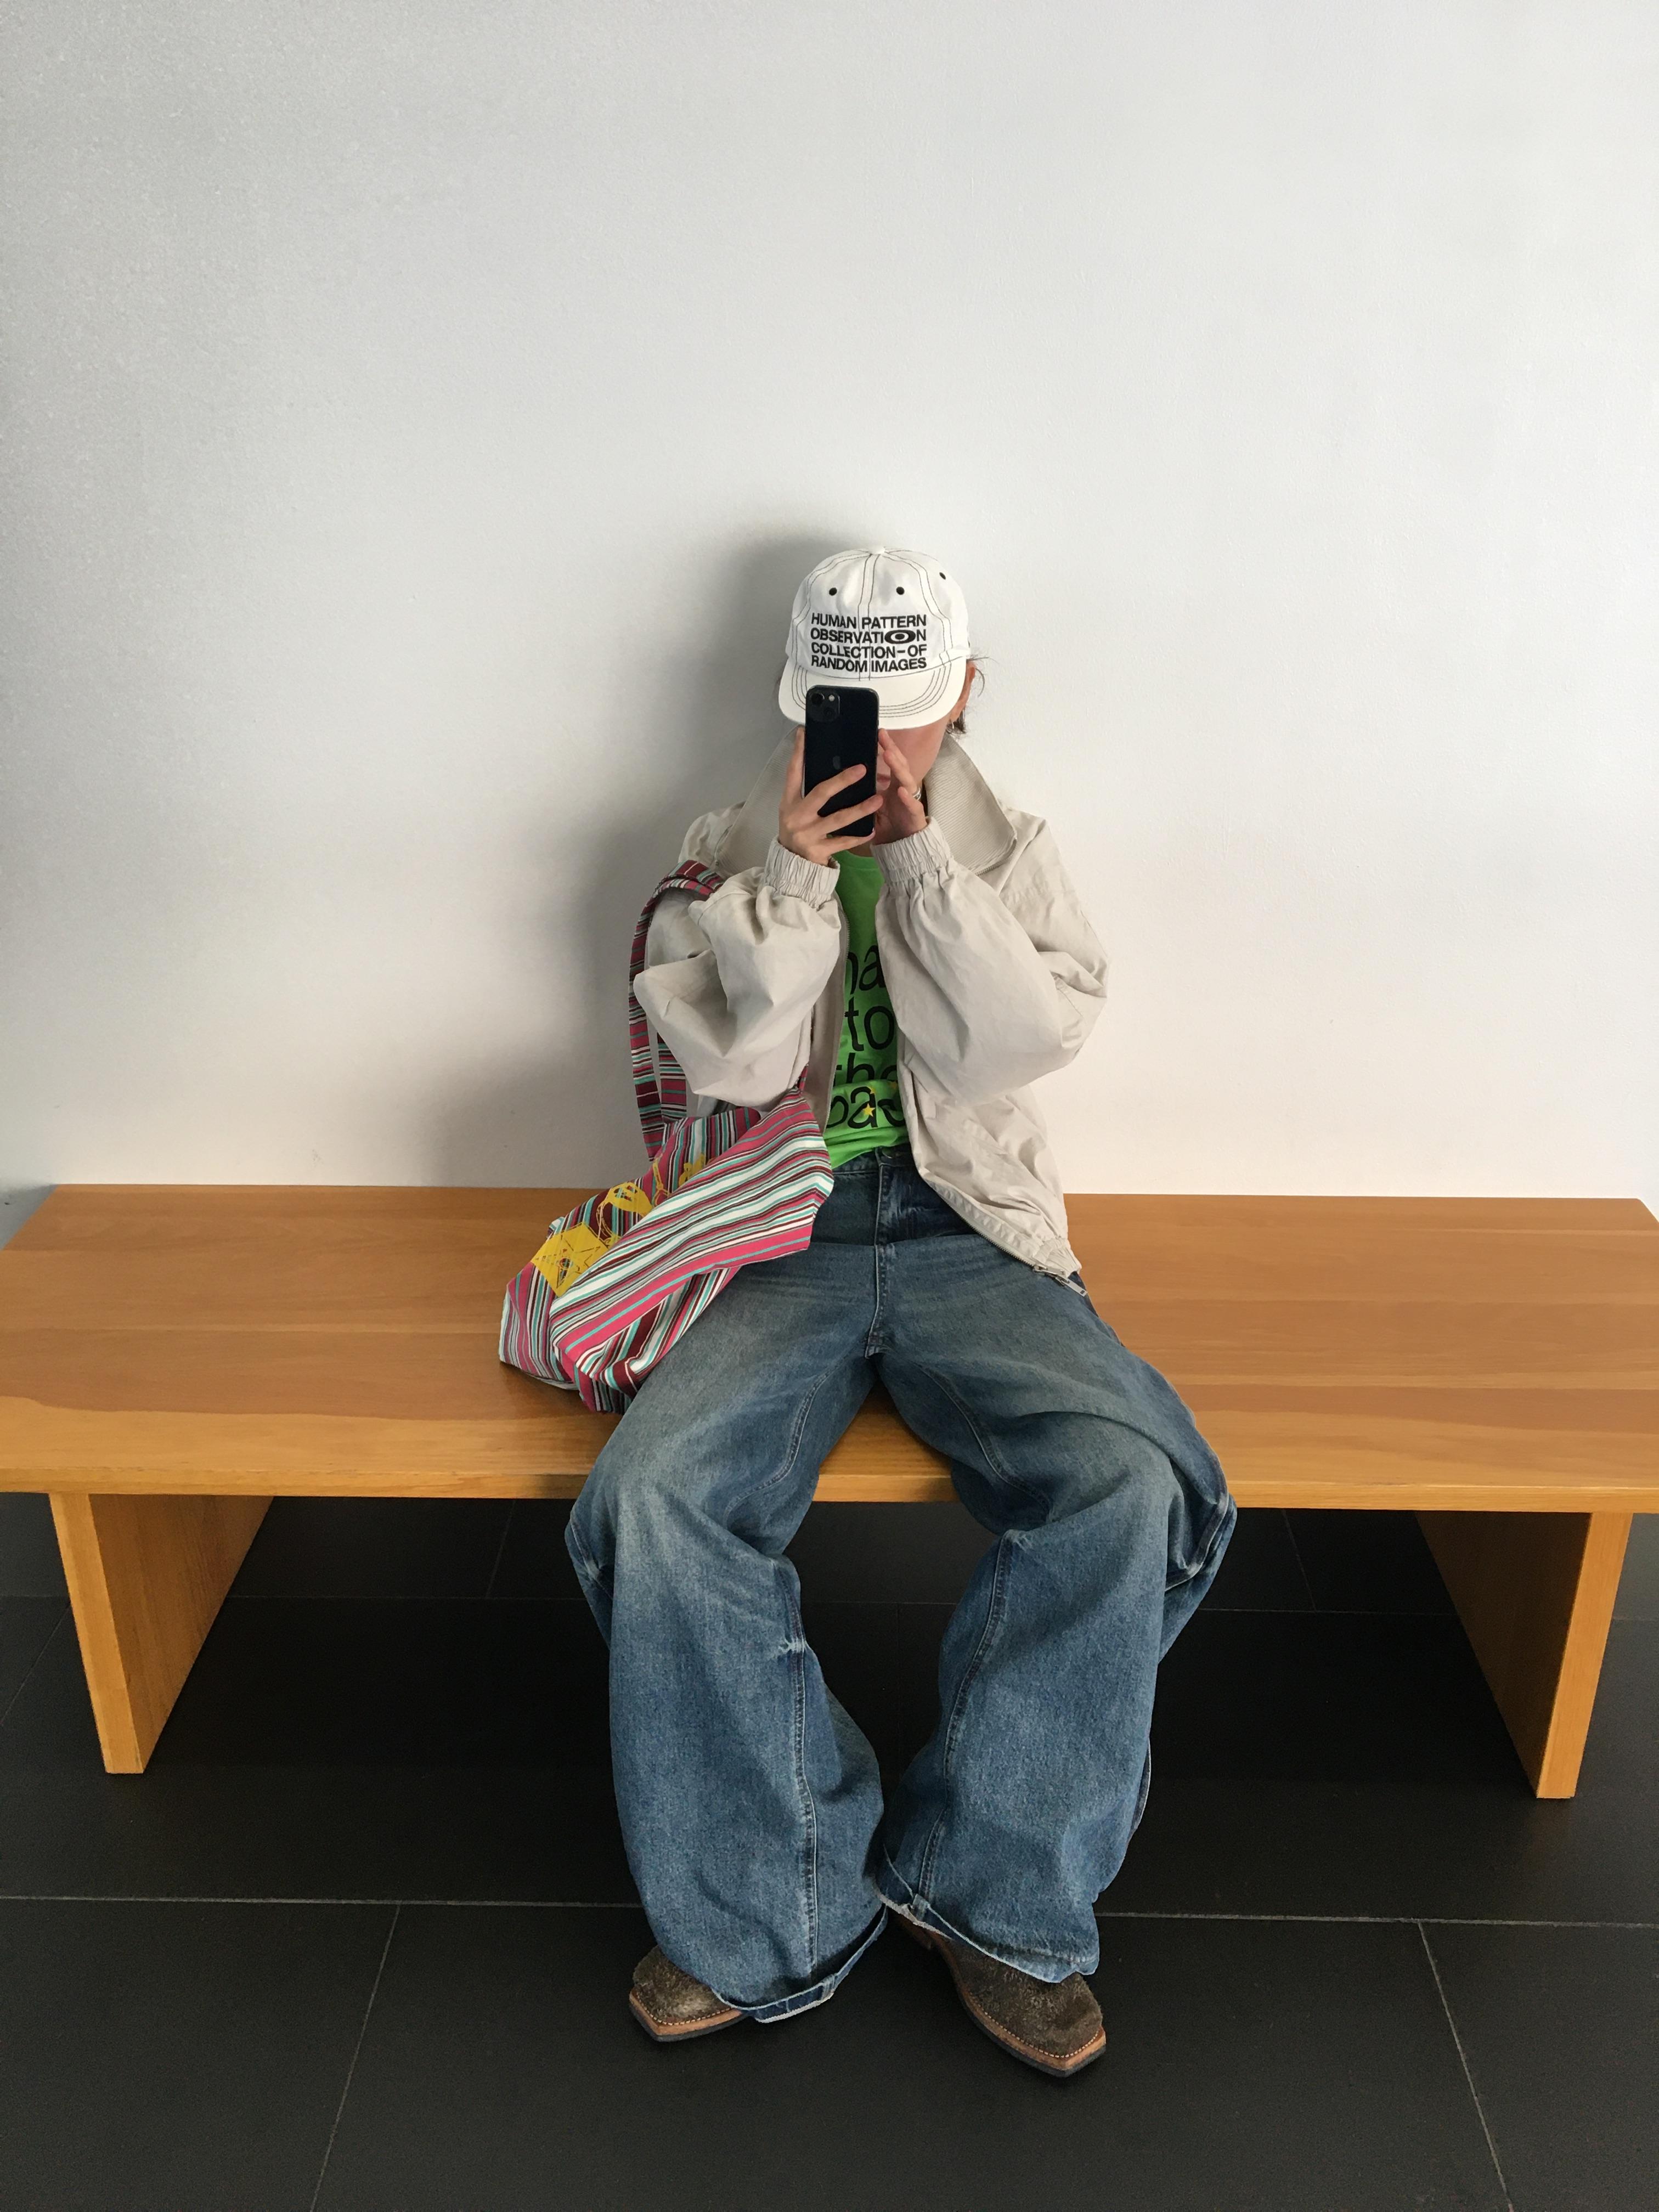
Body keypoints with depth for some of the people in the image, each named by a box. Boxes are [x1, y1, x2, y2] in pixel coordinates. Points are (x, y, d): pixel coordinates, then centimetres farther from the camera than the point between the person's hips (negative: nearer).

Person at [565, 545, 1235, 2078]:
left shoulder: (1012, 853, 12)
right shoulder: (727, 855, 11)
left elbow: (1022, 1043, -5)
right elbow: (735, 1065, -1)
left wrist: (922, 862, -10)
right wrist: (796, 882, -9)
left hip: (970, 1240, 0)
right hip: (779, 1242, 0)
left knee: (1132, 1485, -28)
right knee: (656, 1499, -29)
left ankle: (991, 1891, -8)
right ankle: (772, 1918, -9)